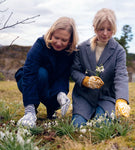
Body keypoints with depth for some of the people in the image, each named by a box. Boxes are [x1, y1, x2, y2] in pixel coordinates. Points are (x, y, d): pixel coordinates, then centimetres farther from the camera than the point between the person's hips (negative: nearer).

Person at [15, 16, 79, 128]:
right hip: (28, 84, -3)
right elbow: (29, 75, -37)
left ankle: (51, 110, 11)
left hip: (52, 86, 3)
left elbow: (64, 77, -18)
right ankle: (32, 111, -17)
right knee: (41, 73, -35)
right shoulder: (40, 45, -29)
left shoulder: (71, 51, -17)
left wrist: (61, 93, -42)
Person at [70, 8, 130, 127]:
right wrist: (86, 80, -21)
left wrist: (121, 100, -38)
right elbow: (74, 71, 2)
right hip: (83, 95, 1)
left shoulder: (119, 51, -7)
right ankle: (88, 112, 18)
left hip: (106, 97, -1)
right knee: (78, 124, -15)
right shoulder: (82, 48, -1)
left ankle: (99, 113, 14)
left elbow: (121, 77, -20)